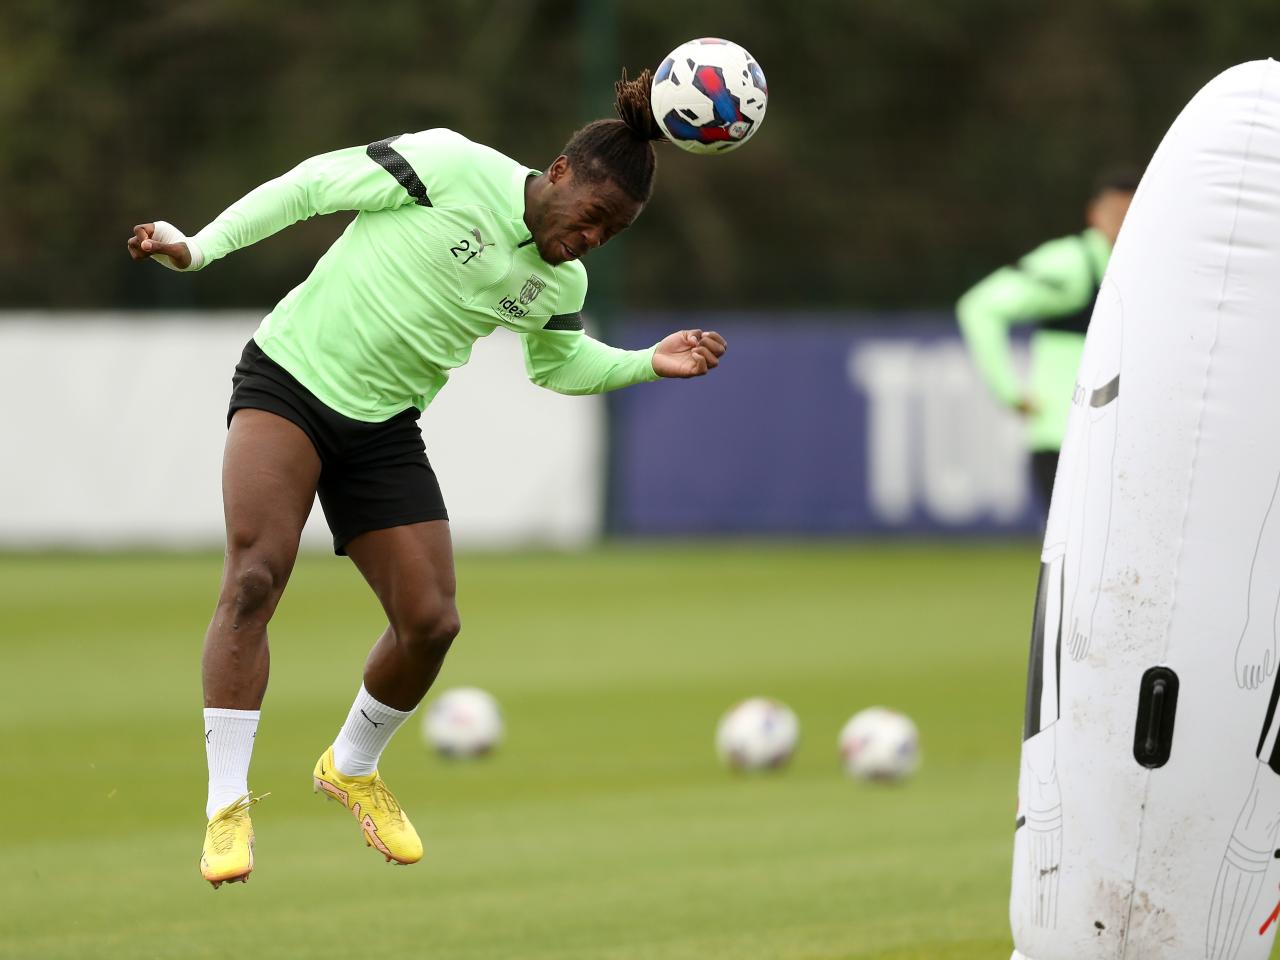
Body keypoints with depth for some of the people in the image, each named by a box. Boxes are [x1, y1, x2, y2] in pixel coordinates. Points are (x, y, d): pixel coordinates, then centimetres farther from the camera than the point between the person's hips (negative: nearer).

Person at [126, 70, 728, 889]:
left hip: (384, 425, 6)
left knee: (431, 622, -2)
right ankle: (228, 806, -17)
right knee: (255, 577, -23)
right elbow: (316, 183, -10)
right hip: (290, 377, -6)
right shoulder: (453, 168, -16)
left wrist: (652, 363, 6)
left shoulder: (561, 282, 3)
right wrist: (198, 248, -12)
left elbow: (558, 363, 22)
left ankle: (353, 769, 28)